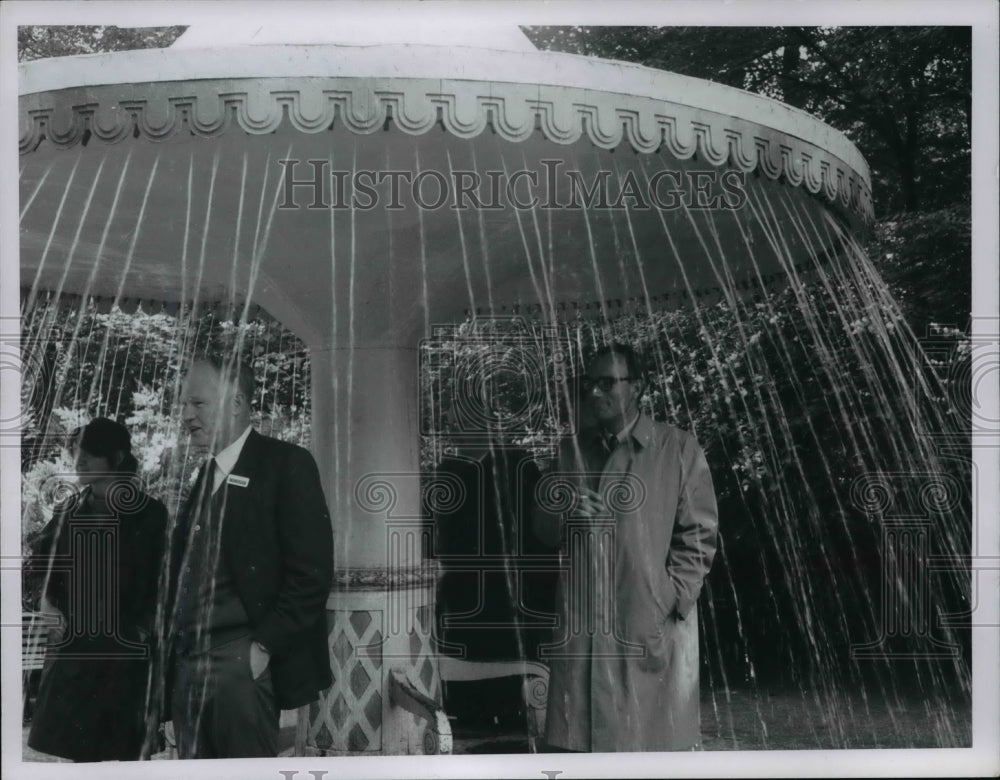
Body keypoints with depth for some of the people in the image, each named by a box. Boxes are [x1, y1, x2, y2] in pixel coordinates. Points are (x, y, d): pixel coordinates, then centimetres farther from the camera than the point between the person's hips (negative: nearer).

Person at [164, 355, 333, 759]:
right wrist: (172, 648, 6)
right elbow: (184, 571, 17)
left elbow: (312, 570, -10)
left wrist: (265, 645, -13)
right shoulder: (201, 476, 19)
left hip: (241, 661, -7)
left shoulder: (285, 464, -3)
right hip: (188, 662, 7)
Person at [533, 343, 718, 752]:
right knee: (576, 742, 2)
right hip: (582, 626, 3)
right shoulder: (572, 449, 13)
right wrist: (565, 516, -9)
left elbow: (699, 534, -1)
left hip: (652, 627, -3)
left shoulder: (678, 449, 0)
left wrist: (671, 602, -10)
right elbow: (541, 524, 15)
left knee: (651, 743, -1)